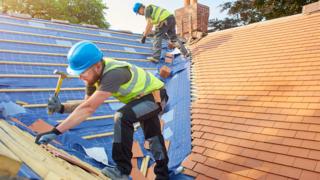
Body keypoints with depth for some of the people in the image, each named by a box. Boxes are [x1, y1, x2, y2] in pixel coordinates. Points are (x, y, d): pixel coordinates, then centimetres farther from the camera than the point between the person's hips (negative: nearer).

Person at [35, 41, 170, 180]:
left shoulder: (113, 74, -40)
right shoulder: (94, 73, -13)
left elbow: (89, 108, -45)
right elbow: (88, 106, -8)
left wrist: (55, 131, -44)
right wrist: (61, 108, -24)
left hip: (156, 95, -9)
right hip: (145, 96, 9)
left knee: (122, 117, -32)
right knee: (153, 137, 21)